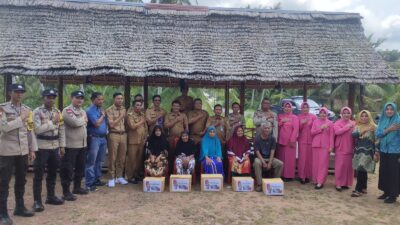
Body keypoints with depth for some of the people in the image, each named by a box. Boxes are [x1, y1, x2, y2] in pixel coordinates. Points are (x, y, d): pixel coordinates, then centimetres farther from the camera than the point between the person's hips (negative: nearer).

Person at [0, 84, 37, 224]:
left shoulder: (27, 110, 9)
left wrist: (32, 149, 9)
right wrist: (20, 118, -17)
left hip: (23, 151, 5)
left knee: (21, 180, 13)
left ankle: (19, 207, 27)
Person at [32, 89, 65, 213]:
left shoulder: (57, 112, 9)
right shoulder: (37, 112, -9)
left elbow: (62, 129, 11)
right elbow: (37, 129, -21)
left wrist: (62, 145, 7)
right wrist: (52, 122, -16)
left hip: (55, 147, 6)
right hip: (42, 147, -6)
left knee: (53, 173, 15)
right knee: (39, 174, 1)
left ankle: (51, 196, 28)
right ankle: (37, 201, 9)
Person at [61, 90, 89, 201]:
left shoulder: (83, 111, 17)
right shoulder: (67, 110, -11)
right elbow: (75, 122, -22)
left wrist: (81, 120, -3)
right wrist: (83, 119, -6)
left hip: (82, 144, 9)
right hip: (71, 145, -8)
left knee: (80, 167, 17)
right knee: (68, 169, -3)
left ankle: (77, 187, 31)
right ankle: (66, 192, 3)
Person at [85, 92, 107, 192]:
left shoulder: (101, 109, 14)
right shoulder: (90, 110, -11)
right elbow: (97, 124, -19)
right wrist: (103, 115, -6)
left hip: (103, 138, 8)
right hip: (94, 138, -8)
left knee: (100, 161, 14)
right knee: (91, 162, -4)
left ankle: (97, 179, 25)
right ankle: (89, 184, 1)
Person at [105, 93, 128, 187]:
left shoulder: (124, 109, 12)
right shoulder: (109, 110, -5)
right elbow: (111, 124, -12)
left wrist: (125, 132, 5)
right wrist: (120, 117, -12)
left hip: (123, 135, 5)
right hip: (114, 135, -5)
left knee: (122, 157, 8)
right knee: (112, 157, 0)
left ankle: (119, 176, 19)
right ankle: (111, 178, 7)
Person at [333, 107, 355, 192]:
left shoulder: (353, 123, 12)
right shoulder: (337, 123, 0)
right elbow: (337, 131, -18)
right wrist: (347, 127, -19)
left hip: (350, 148, 4)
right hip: (340, 148, -4)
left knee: (349, 166, 6)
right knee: (340, 166, -5)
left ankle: (346, 183, 17)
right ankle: (338, 184, 0)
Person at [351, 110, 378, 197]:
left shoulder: (373, 127, -1)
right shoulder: (357, 127, 11)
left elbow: (376, 141, -2)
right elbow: (353, 134, -9)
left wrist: (376, 153, -7)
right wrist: (363, 131, -22)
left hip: (368, 151, -4)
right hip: (358, 151, 4)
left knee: (361, 170, -13)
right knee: (362, 170, 10)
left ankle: (358, 190, -8)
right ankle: (363, 188, 23)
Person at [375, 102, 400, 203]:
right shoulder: (382, 121, 8)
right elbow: (378, 134, 1)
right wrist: (389, 129, -14)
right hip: (383, 151, 5)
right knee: (384, 172, 11)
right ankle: (386, 192, 24)